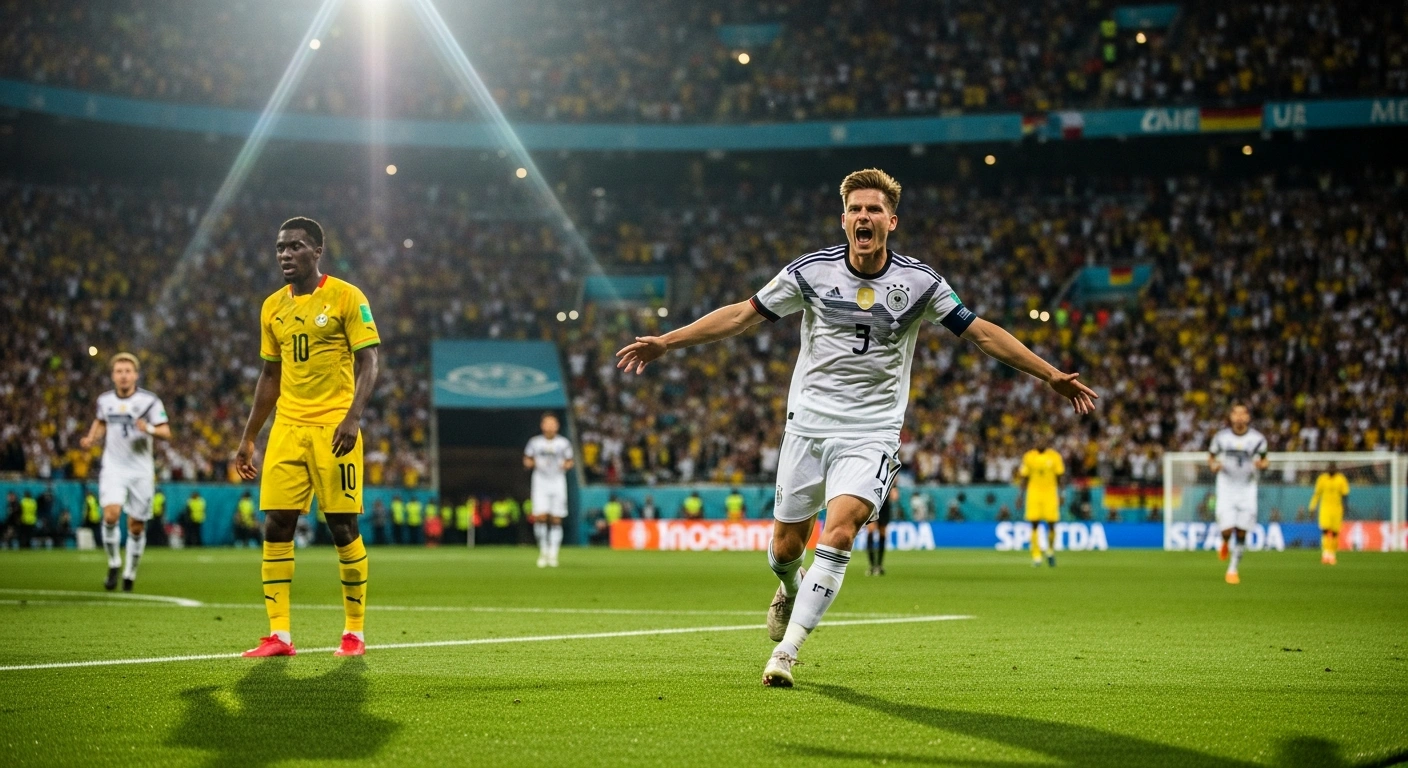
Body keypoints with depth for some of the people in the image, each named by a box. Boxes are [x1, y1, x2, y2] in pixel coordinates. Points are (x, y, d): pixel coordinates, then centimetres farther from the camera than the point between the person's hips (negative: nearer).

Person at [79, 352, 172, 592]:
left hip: (140, 471, -1)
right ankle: (114, 564, -3)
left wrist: (150, 429, -29)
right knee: (111, 515, -21)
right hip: (113, 468, 1)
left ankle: (130, 573, 22)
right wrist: (91, 438, 8)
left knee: (136, 526, 3)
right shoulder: (105, 400, 6)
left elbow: (166, 433, -9)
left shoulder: (150, 401, -5)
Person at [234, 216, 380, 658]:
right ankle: (278, 635, 0)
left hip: (333, 428, -5)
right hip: (287, 428, 5)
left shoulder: (346, 298, -4)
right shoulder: (273, 307, 13)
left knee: (343, 526, -2)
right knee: (276, 526, -3)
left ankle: (355, 632, 10)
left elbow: (368, 363, -7)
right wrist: (248, 438, 16)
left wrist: (353, 417, -21)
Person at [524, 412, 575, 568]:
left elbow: (569, 462, 12)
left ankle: (553, 554, 4)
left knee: (556, 520, -2)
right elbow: (527, 460, 12)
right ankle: (543, 550, 6)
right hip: (540, 482, -1)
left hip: (558, 483, 1)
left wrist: (566, 465, -11)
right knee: (540, 517, -13)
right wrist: (532, 463, -11)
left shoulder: (564, 443, 4)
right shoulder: (535, 442, 4)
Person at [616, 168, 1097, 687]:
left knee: (839, 534, -22)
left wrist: (1052, 376, 1)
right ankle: (790, 590, 43)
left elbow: (981, 333, 4)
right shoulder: (811, 270, -3)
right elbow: (742, 315, 4)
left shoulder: (918, 282, -4)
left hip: (872, 433, -1)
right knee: (786, 547, 5)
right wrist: (665, 342, 1)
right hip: (809, 424, 2)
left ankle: (786, 651, -17)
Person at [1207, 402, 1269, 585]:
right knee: (1227, 530, -12)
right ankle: (1225, 543, 26)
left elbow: (1263, 461, 9)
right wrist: (1213, 465, -12)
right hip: (1226, 488, -1)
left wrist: (1262, 464, -15)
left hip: (1247, 489, 1)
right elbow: (1211, 457, 10)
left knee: (1241, 532, -1)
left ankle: (1233, 569, 14)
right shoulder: (1221, 437, -3)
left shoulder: (1257, 439, -3)